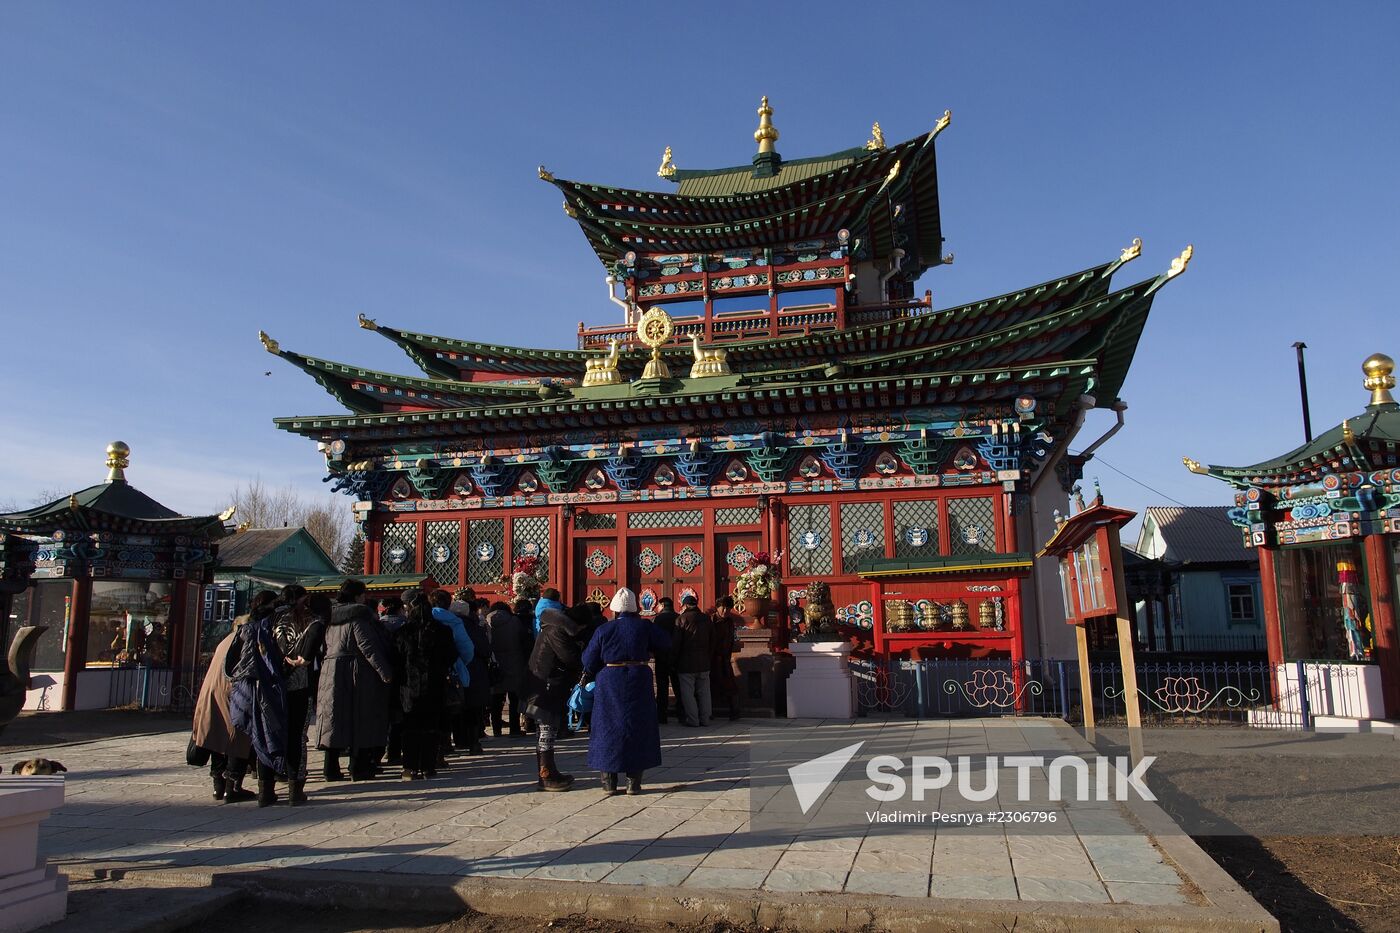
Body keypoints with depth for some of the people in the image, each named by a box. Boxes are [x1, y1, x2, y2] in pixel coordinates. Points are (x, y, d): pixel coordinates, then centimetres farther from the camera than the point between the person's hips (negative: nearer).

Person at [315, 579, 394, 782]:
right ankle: (359, 768, 3)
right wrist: (385, 672, -17)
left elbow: (326, 647, 18)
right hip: (358, 674, -7)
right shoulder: (359, 615, -9)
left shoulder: (331, 617, 14)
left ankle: (331, 768, 10)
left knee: (335, 719, 9)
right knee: (360, 721, 0)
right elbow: (368, 647, -17)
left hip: (331, 674, 7)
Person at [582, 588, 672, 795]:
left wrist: (591, 673, 23)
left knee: (608, 729, 9)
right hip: (638, 682, 0)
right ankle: (634, 782, 6)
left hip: (609, 684, 0)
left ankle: (609, 781, 11)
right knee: (637, 730, 7)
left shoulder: (604, 630, -3)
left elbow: (589, 660, 2)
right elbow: (665, 644, 6)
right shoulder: (643, 627, -5)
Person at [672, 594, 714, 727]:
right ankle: (705, 719, 14)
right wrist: (711, 660, 16)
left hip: (686, 662, -5)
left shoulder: (681, 619, -8)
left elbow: (676, 643, -9)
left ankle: (692, 719, 2)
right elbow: (713, 642, 11)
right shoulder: (707, 619, 7)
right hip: (704, 662, 5)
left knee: (687, 692, 2)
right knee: (704, 692, 11)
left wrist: (673, 660, 0)